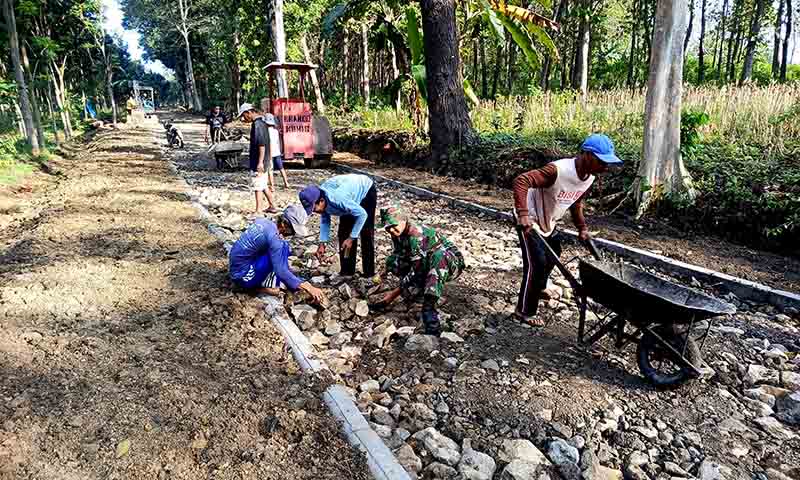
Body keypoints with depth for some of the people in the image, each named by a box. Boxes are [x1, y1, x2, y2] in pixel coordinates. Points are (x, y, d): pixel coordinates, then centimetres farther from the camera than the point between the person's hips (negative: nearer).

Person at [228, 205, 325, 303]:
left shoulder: (263, 221, 3)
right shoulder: (273, 236, -24)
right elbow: (281, 272, -25)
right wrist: (308, 288, -22)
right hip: (243, 277, -9)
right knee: (283, 248, -17)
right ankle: (267, 286, -7)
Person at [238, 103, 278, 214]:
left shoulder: (257, 124, -17)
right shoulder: (261, 122, 14)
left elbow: (262, 144, -24)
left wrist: (260, 162, -25)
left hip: (258, 163, -10)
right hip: (261, 161, 10)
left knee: (258, 186, -3)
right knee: (264, 185, 17)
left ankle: (258, 211, 4)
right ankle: (272, 206, 24)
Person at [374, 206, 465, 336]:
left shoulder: (417, 236, -30)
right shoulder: (398, 235, -5)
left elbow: (416, 273, -30)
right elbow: (400, 258, 6)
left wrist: (393, 294, -24)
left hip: (451, 264, -7)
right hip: (427, 264, 8)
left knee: (438, 254, -42)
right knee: (392, 261, -6)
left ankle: (429, 307, -45)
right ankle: (423, 289, 4)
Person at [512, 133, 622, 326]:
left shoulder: (589, 176, -7)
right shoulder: (558, 170, -34)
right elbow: (520, 181, -40)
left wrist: (582, 227, 10)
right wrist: (523, 214, -48)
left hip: (549, 221, 9)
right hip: (530, 220, -9)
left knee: (554, 254, 25)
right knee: (537, 263, -10)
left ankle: (539, 288, 50)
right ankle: (525, 310, 5)